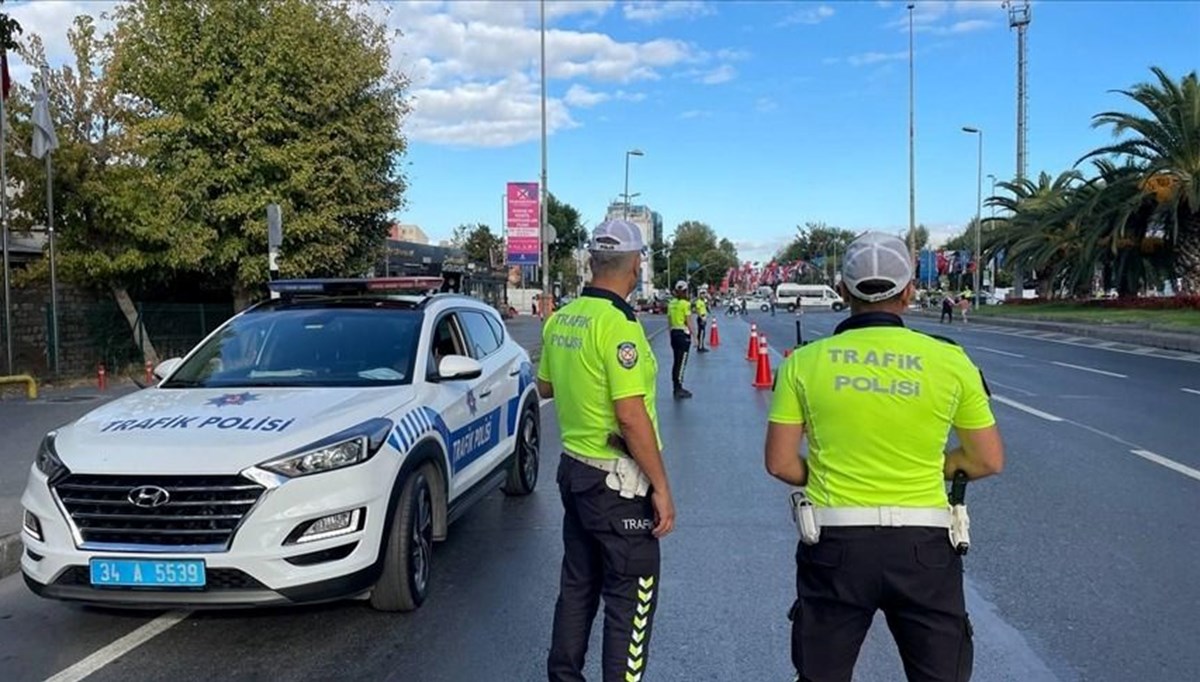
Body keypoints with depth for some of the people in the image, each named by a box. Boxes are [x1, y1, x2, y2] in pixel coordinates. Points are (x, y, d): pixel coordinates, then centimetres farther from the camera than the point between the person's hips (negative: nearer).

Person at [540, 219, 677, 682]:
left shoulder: (561, 319, 4)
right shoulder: (618, 324, -21)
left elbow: (545, 386, 17)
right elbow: (631, 416, -23)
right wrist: (661, 486, -16)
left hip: (574, 468, 8)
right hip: (617, 481, -8)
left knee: (577, 584, 20)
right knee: (631, 599, 5)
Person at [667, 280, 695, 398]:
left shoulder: (671, 303, 7)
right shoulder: (685, 304, -12)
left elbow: (669, 321, 12)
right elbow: (688, 322, -13)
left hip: (674, 332, 7)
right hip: (683, 333, -7)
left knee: (676, 361, 14)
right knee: (682, 362, -4)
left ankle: (677, 387, 20)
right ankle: (679, 390, -3)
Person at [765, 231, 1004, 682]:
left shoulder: (805, 361, -4)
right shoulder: (951, 361, -4)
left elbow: (780, 463, -3)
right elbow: (989, 461, 4)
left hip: (835, 544, 0)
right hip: (923, 545, 0)